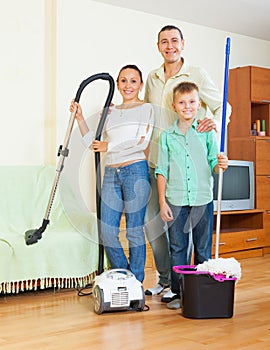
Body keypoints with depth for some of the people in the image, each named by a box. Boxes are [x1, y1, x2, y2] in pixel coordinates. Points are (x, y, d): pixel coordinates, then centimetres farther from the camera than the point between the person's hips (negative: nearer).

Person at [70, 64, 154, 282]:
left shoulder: (146, 109, 3)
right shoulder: (110, 112, 19)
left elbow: (142, 142, -11)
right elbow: (94, 144, 19)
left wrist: (109, 147, -6)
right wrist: (80, 118, 11)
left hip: (135, 171, -5)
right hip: (111, 174, 6)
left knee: (134, 231, -1)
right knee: (107, 232, 2)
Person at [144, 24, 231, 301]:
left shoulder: (197, 75, -2)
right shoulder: (152, 78, 13)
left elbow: (224, 106, -1)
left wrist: (215, 122, -21)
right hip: (154, 161, 6)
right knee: (151, 218, 8)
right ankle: (164, 277, 23)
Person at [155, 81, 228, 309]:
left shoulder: (208, 133, 3)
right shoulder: (167, 136, 5)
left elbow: (213, 162, 2)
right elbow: (162, 171, 5)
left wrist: (220, 165, -23)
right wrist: (162, 202, -1)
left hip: (203, 199, 0)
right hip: (175, 200, 1)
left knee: (203, 249, 7)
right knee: (177, 248, 6)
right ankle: (178, 293, 15)